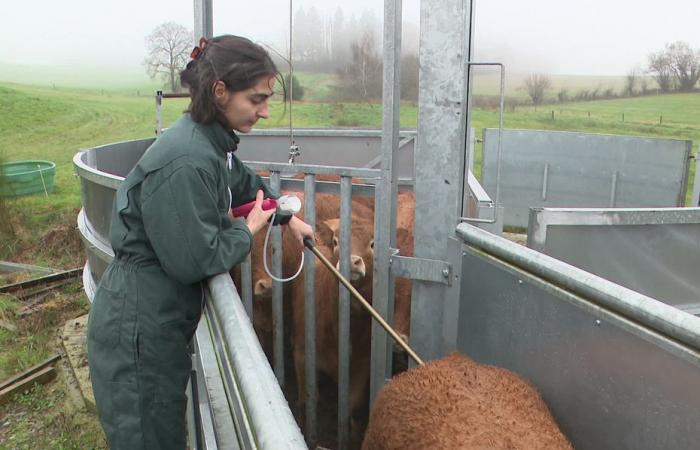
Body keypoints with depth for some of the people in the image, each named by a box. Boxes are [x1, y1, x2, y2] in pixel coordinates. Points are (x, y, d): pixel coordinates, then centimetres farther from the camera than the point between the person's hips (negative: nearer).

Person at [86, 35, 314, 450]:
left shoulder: (213, 144, 4)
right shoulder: (185, 162, -26)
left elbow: (246, 184, 26)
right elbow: (195, 260, -25)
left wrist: (289, 218, 30)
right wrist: (249, 230, -10)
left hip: (160, 319, 9)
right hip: (138, 328, -9)